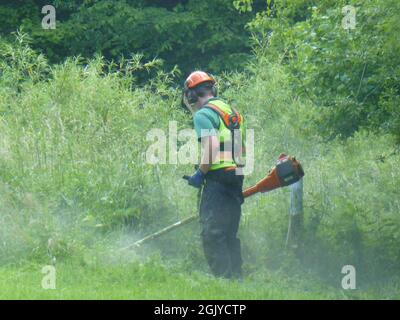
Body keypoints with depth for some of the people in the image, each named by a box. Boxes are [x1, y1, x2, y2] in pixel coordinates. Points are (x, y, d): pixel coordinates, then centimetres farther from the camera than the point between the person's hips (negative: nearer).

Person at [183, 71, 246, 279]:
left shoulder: (203, 115, -8)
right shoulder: (232, 112, 19)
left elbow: (213, 146, -21)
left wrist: (200, 173, -12)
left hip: (218, 177, -9)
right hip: (236, 178, 9)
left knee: (212, 233, -9)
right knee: (230, 234, 15)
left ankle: (223, 278, -16)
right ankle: (236, 277, 15)